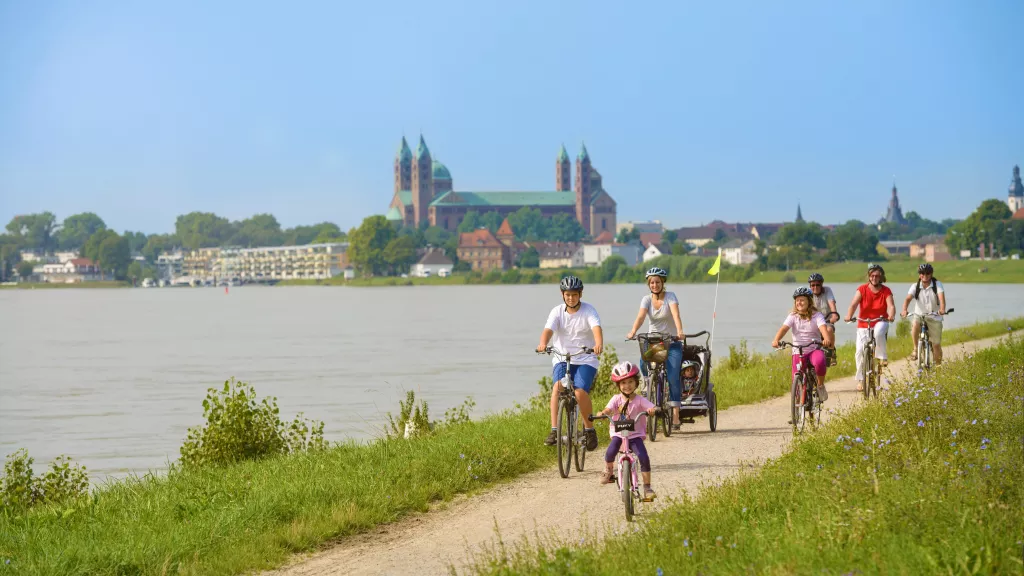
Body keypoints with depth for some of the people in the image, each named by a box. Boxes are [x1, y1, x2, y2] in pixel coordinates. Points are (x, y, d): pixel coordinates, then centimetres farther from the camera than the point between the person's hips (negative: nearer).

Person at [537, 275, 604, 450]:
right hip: (562, 359, 2)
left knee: (580, 392, -24)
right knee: (557, 386, -27)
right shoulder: (557, 311, -1)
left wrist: (599, 344, -46)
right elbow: (548, 330, -17)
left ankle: (589, 429, 0)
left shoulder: (589, 311, -5)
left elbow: (596, 328, -24)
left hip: (585, 360, -2)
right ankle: (554, 430, -26)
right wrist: (543, 344, -40)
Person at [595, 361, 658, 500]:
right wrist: (602, 413, -41)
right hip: (618, 433, 1)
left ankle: (647, 487, -5)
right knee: (610, 453, -25)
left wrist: (652, 410, -44)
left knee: (643, 457, -20)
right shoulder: (616, 399, -3)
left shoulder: (640, 400, -7)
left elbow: (653, 408, -19)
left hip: (635, 433, -1)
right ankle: (608, 472, 10)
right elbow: (608, 409, -18)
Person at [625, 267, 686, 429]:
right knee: (644, 362, -30)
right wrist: (633, 332, -37)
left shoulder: (670, 297, -8)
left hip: (672, 343, -2)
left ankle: (675, 416, -12)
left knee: (673, 377, -15)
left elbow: (676, 315, -25)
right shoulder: (646, 299, 0)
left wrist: (679, 332, -44)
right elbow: (641, 316, -17)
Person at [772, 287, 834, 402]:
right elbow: (784, 328, -12)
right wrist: (776, 340, -32)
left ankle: (821, 385, -9)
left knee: (819, 362, -36)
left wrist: (827, 339, -44)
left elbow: (823, 327, -21)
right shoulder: (793, 316, 4)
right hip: (798, 352, 2)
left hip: (815, 349, -2)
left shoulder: (817, 315, -2)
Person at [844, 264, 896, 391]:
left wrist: (891, 316, -42)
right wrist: (849, 316, -38)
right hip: (863, 324, 1)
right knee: (860, 351, -11)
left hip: (880, 322, -1)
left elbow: (891, 305, -19)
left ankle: (882, 356, -17)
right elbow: (854, 304, -18)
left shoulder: (886, 291, -5)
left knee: (879, 332, -38)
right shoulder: (862, 289, -6)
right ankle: (860, 379, 1)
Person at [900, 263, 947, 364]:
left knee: (936, 345, 1)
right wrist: (904, 310, -39)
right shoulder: (915, 287, -4)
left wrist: (942, 309, -45)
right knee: (915, 325, -35)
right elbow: (908, 298, -19)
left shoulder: (937, 285, -7)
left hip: (934, 317, 0)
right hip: (920, 315, 0)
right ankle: (915, 349, -15)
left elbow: (941, 297, -24)